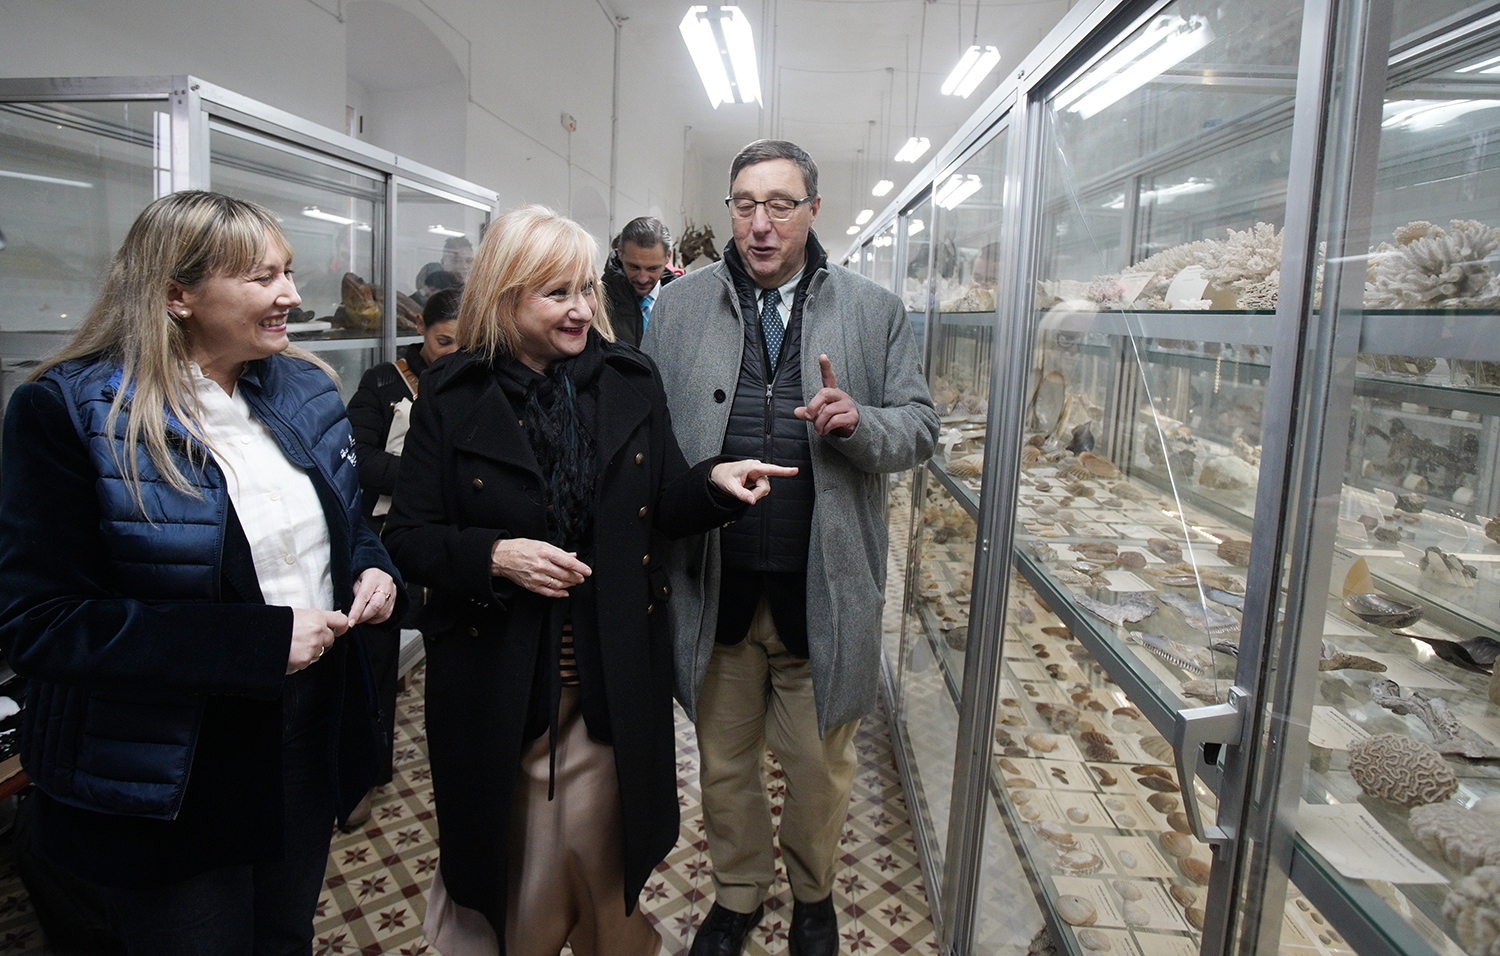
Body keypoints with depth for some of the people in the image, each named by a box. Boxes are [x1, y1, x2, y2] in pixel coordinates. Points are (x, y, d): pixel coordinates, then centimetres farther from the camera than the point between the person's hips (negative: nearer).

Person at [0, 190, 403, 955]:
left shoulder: (304, 390, 2)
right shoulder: (70, 411, -17)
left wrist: (372, 571, -8)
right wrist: (256, 640, -27)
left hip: (311, 742, 6)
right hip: (172, 783, -5)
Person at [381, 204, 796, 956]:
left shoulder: (630, 380, 1)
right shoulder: (452, 395, -5)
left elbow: (664, 506, 5)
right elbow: (407, 539, -4)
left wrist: (714, 480, -14)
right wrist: (494, 555, -20)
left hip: (614, 675, 2)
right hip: (496, 680, -1)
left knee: (602, 857, 14)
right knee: (510, 859, 15)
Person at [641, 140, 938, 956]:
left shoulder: (875, 312, 2)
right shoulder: (680, 306, 4)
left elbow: (920, 429, 2)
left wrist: (857, 423, -19)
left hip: (821, 590, -1)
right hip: (715, 585, 1)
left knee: (818, 765, 15)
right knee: (723, 761, 17)